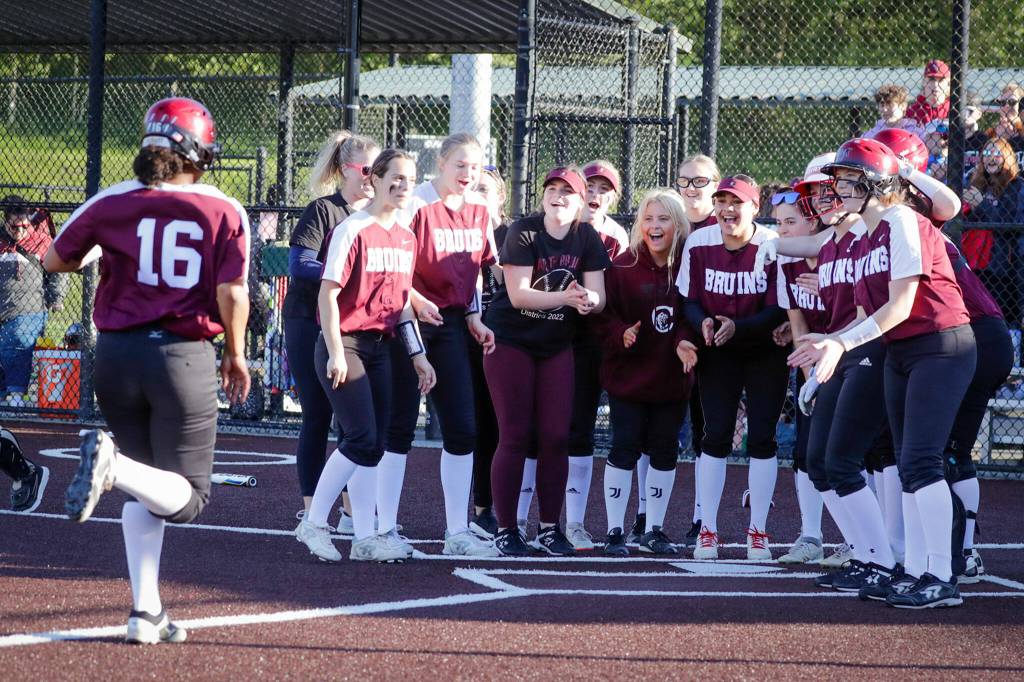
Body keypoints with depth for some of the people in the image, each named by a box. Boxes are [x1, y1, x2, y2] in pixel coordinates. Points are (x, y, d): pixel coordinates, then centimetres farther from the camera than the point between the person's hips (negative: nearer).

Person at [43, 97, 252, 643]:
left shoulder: (111, 203, 2)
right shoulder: (225, 212, -4)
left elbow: (56, 260, 13)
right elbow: (232, 294, -10)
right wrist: (236, 356, 6)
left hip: (116, 353, 3)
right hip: (185, 357, -3)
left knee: (144, 492, 17)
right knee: (187, 498, 4)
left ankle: (146, 613, 7)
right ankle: (115, 464, -27)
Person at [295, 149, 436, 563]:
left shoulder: (406, 236, 12)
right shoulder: (353, 230, -11)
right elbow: (328, 293, -13)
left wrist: (417, 354, 15)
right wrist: (336, 353, -18)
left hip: (380, 346, 8)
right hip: (345, 343, -8)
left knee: (372, 445, 6)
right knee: (362, 438, -13)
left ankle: (365, 538, 9)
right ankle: (314, 523, -2)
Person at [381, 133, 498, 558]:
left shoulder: (479, 211, 8)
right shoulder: (416, 205, -13)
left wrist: (473, 317, 10)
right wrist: (415, 301, -27)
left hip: (450, 323, 6)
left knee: (462, 430, 4)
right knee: (400, 426, -2)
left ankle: (457, 532, 10)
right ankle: (385, 528, 4)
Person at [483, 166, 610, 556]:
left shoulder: (587, 238, 0)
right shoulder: (523, 233, -13)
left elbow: (598, 296, -5)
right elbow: (519, 294, -20)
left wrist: (588, 301, -28)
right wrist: (564, 297, -31)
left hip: (556, 346, 4)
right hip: (511, 341, -4)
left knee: (556, 437, 2)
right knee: (515, 437, -5)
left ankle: (549, 528, 11)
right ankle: (505, 529, 2)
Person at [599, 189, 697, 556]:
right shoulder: (623, 266, -7)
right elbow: (605, 315, -6)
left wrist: (684, 340, -18)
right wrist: (621, 334, -24)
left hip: (671, 375, 2)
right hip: (628, 372, -2)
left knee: (664, 451, 9)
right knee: (625, 448, -1)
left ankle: (654, 530, 20)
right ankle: (615, 531, 7)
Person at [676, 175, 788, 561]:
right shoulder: (699, 243, -8)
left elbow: (778, 311, -16)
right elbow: (689, 300, -2)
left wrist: (737, 327, -30)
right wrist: (703, 322, -24)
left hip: (765, 351, -2)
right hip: (718, 354, 2)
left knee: (762, 438, -2)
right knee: (715, 436, -2)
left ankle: (758, 532, 7)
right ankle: (708, 531, 4)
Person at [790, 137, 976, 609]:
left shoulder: (902, 222, -13)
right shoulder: (862, 242, 13)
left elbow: (900, 306, -19)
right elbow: (867, 316, 15)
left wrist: (842, 343, -22)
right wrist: (826, 343, 0)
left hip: (940, 347, -9)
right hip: (899, 356, 9)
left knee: (920, 459, -16)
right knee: (910, 464, 8)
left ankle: (941, 578, -18)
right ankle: (915, 571, 11)